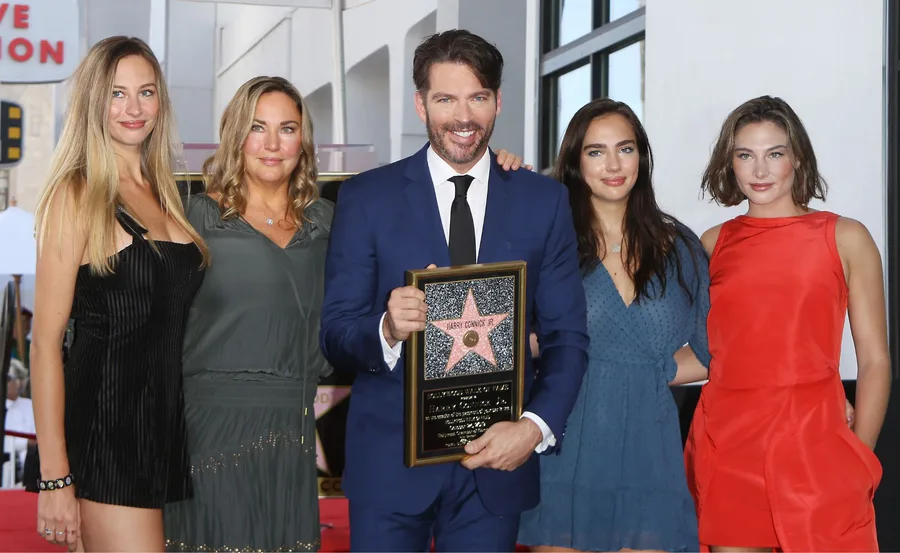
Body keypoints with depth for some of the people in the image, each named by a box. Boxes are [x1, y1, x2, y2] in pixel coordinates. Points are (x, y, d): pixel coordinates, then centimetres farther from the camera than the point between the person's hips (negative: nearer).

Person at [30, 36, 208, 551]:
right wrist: (54, 477, -16)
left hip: (170, 423, 7)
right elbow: (46, 339, -11)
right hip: (107, 425, -7)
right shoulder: (77, 194, -6)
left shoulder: (164, 194, 14)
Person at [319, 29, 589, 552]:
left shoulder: (545, 201, 4)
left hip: (496, 462, 1)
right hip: (390, 460, -1)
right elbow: (335, 333, -2)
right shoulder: (366, 197, 0)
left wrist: (536, 426, -12)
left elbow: (568, 336, 4)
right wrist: (387, 329, -23)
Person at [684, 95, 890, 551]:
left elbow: (875, 362, 1)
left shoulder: (845, 239, 3)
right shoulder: (712, 244, 10)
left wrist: (858, 462, -7)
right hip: (725, 449, 2)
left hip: (814, 449, -2)